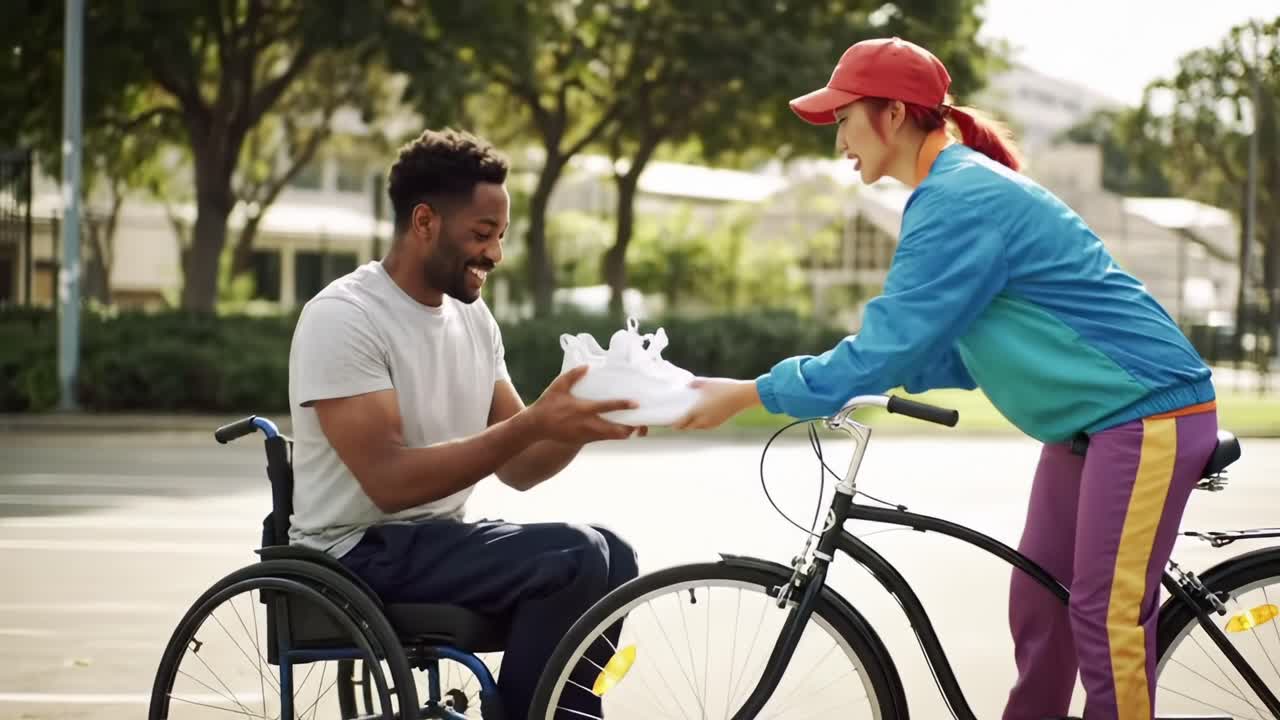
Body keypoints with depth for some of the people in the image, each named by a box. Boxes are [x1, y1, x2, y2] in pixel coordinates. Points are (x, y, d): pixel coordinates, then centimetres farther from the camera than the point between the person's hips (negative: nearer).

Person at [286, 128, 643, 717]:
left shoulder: (472, 316, 8)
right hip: (361, 551, -8)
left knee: (611, 556, -6)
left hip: (437, 539, 8)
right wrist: (534, 423, -29)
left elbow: (516, 468, 8)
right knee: (574, 557, -23)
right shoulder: (342, 318, -17)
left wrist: (580, 426, -13)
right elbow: (390, 481, -26)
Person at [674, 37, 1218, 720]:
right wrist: (856, 379, 1)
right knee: (1037, 605, 9)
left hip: (1147, 409, -10)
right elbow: (954, 348, 14)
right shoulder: (956, 188, 11)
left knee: (1105, 615, -9)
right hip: (1092, 414, 10)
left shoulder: (959, 199, -20)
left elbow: (890, 343, -23)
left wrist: (746, 394, -18)